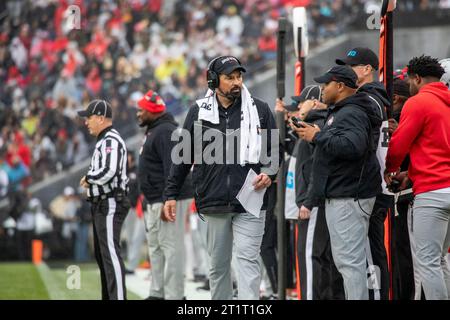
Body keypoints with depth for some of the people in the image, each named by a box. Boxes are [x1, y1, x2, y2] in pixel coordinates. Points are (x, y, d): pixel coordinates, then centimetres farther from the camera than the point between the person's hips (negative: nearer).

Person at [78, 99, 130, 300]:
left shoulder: (111, 141, -15)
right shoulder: (103, 140, 18)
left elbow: (108, 172, -27)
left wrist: (88, 177, -11)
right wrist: (90, 179, 3)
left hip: (110, 205, -11)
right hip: (101, 206, 11)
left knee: (110, 253, -14)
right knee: (101, 253, 16)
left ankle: (118, 297, -17)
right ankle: (108, 298, 23)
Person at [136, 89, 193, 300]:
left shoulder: (166, 132, -16)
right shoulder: (154, 131, 19)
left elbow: (172, 168, -23)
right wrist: (151, 201, 25)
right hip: (155, 201, 12)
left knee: (170, 245, -11)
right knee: (155, 246, 16)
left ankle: (173, 295, -11)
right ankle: (157, 293, 22)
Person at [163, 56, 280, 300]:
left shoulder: (259, 110, 6)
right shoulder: (199, 112, 8)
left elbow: (275, 150, 14)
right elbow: (184, 156, 14)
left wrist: (269, 173, -6)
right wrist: (170, 194, 11)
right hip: (214, 203, 2)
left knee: (247, 260, -10)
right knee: (218, 263, 9)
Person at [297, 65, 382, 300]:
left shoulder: (351, 114, -15)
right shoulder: (339, 112, 21)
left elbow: (352, 146, -32)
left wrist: (318, 136, -22)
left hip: (348, 198, -12)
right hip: (341, 195, 12)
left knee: (350, 259, -12)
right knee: (344, 258, 16)